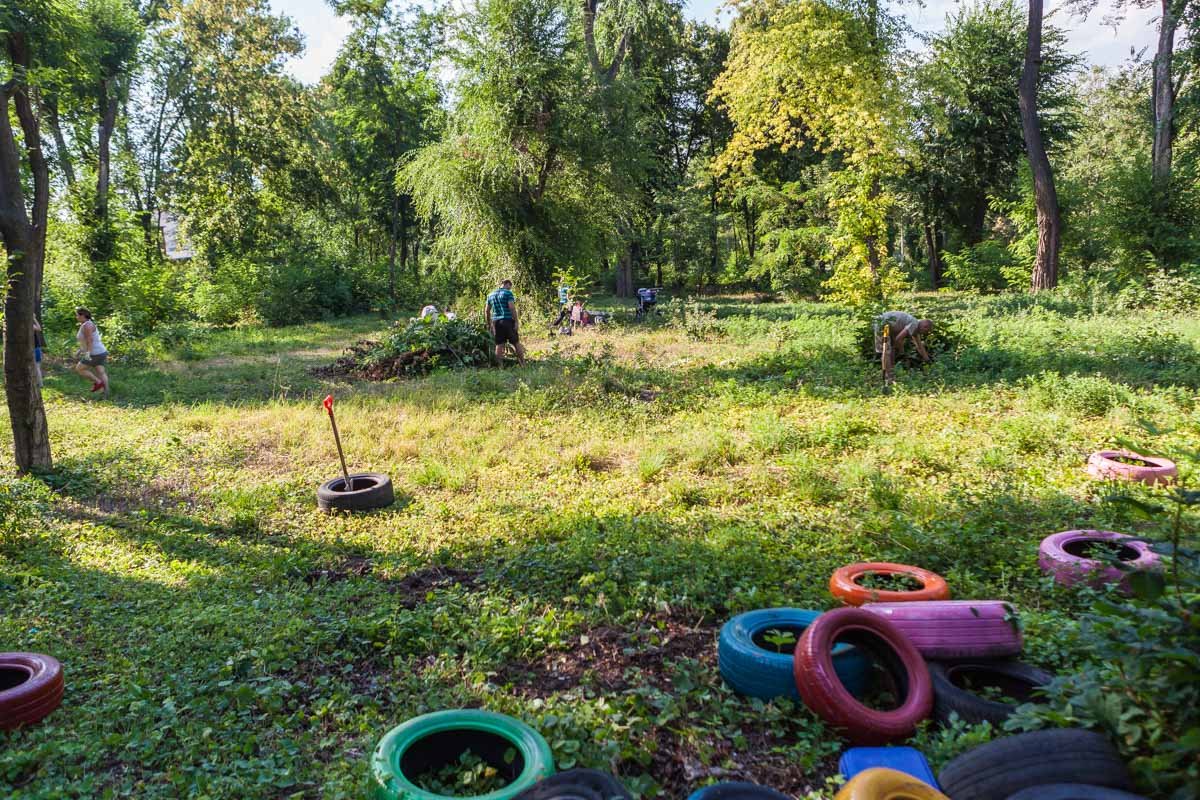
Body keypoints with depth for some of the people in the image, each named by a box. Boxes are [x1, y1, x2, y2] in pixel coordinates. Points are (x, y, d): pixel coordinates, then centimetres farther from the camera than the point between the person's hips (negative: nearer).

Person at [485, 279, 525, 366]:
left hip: (496, 321, 5)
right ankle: (523, 364, 7)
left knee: (499, 344, 4)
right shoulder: (508, 293, -3)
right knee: (516, 343, 4)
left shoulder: (491, 295, 15)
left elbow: (487, 310, 15)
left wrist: (489, 324, 21)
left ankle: (500, 366, 3)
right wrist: (516, 322, -12)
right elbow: (512, 307, -13)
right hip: (508, 320, -5)